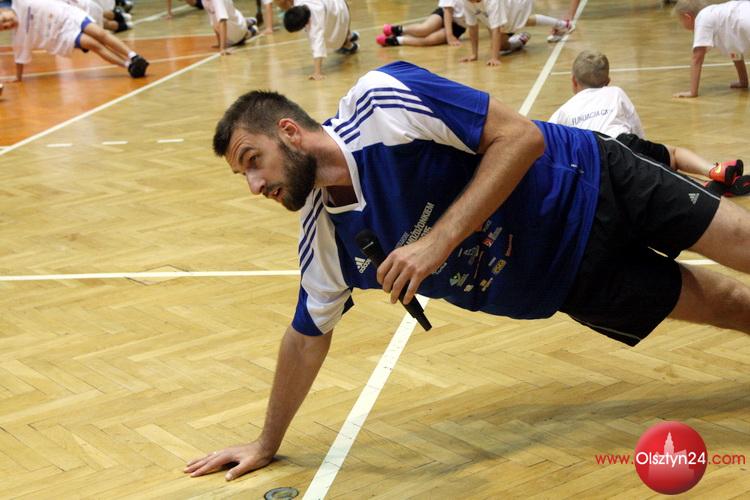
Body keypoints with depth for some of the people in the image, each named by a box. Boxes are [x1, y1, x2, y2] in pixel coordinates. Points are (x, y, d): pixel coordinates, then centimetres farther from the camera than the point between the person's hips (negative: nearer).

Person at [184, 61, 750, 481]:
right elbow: (309, 334, 4)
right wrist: (267, 443, 10)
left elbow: (522, 136, -27)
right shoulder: (325, 243, -9)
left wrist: (440, 239, -33)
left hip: (588, 183, -4)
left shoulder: (381, 100, -27)